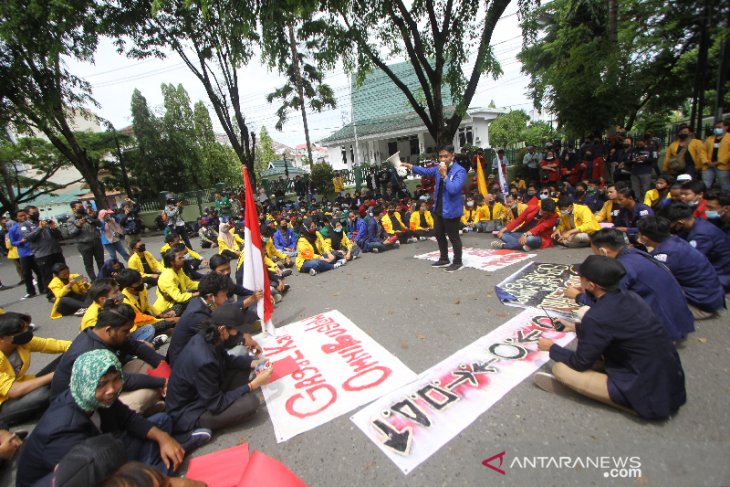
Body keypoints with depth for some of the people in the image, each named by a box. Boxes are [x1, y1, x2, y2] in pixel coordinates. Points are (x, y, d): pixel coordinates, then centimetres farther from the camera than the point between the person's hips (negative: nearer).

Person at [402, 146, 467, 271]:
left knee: (453, 237, 3)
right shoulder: (439, 168, 6)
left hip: (452, 210, -8)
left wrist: (444, 175, -26)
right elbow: (426, 171, 12)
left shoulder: (460, 171, -18)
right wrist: (410, 166, 2)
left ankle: (458, 262, 20)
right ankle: (444, 259, 34)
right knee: (439, 234, 18)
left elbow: (453, 189, -28)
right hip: (438, 209, 8)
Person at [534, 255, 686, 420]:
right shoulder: (629, 296, -2)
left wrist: (552, 348, 6)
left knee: (560, 368, -10)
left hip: (651, 395, -8)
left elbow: (580, 363, -11)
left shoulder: (597, 316, -25)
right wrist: (575, 327, 26)